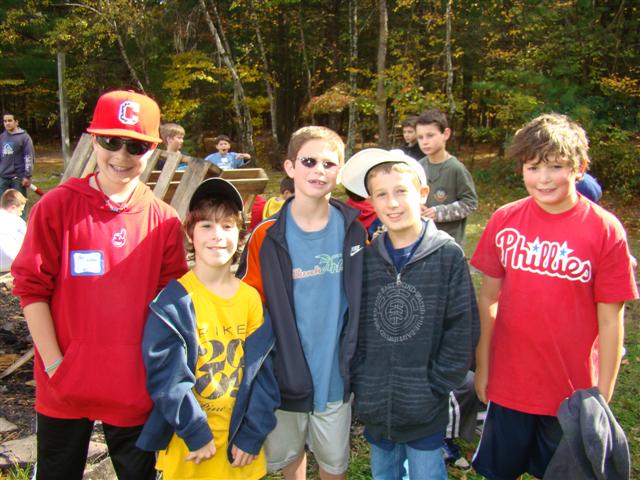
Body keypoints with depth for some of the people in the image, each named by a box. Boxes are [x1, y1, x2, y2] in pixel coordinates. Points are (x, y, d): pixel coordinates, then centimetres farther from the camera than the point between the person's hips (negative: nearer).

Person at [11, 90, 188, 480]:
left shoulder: (164, 220, -3)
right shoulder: (56, 206, -6)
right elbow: (31, 287, -6)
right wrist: (54, 363, -10)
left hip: (135, 387, 1)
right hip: (65, 385, 0)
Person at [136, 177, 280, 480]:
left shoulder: (251, 298, -2)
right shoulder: (174, 300, -11)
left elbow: (263, 370, -2)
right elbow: (165, 373, -14)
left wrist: (252, 435, -6)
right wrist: (196, 433, -15)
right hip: (189, 444, -3)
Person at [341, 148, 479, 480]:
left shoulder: (448, 254, -10)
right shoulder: (365, 257, -2)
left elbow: (462, 329, -9)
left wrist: (436, 386, -9)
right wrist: (361, 381, -2)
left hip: (425, 410, -3)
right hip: (374, 405, 3)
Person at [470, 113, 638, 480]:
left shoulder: (606, 230, -12)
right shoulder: (504, 221, -6)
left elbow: (610, 321, -9)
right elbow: (488, 298, 1)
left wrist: (602, 397, -6)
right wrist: (482, 367, 3)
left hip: (573, 393, -1)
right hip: (507, 385, 2)